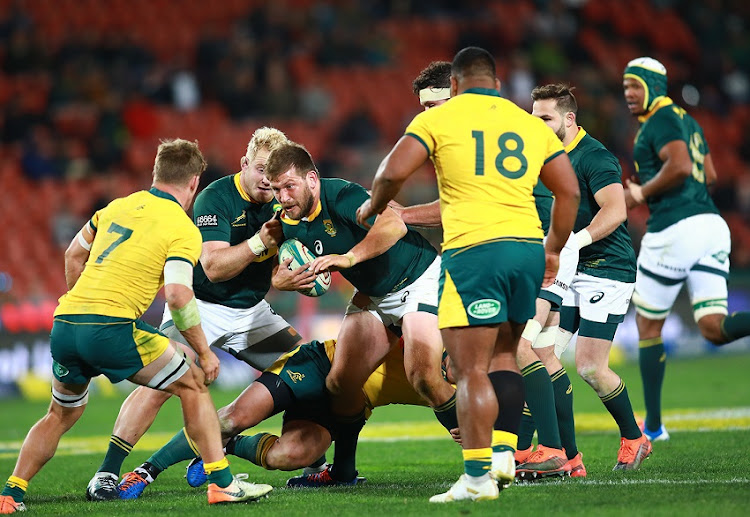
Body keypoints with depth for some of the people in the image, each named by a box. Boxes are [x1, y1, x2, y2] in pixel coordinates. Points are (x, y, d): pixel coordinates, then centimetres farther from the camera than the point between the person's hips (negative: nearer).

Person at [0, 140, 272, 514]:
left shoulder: (117, 206, 19)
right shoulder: (183, 230, -1)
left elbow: (74, 255, 30)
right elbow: (177, 294, -14)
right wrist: (204, 353, -5)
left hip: (64, 326, 6)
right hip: (113, 327, -6)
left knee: (61, 415, 27)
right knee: (193, 385, 10)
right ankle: (221, 483, 2)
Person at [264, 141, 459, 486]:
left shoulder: (340, 196, -28)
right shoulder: (289, 224, -5)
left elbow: (394, 225, -42)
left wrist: (349, 257, -48)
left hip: (420, 279, -7)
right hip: (373, 296, 7)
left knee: (423, 374, -22)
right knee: (340, 381, -3)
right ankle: (342, 470, 14)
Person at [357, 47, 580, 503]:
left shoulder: (438, 119, 5)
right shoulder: (532, 125, 17)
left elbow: (393, 173, -4)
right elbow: (569, 191, 16)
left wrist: (372, 207, 15)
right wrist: (553, 249, 26)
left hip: (473, 248, -5)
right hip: (528, 247, 5)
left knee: (472, 370, -5)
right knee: (504, 356, 21)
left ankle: (478, 477, -10)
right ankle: (504, 452, 10)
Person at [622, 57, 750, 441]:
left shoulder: (660, 121, -7)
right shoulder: (687, 121, 21)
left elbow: (680, 166, -22)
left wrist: (641, 193, -9)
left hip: (675, 231, -8)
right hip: (711, 223, 8)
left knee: (648, 326, 9)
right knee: (714, 328, -1)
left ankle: (653, 426, 16)